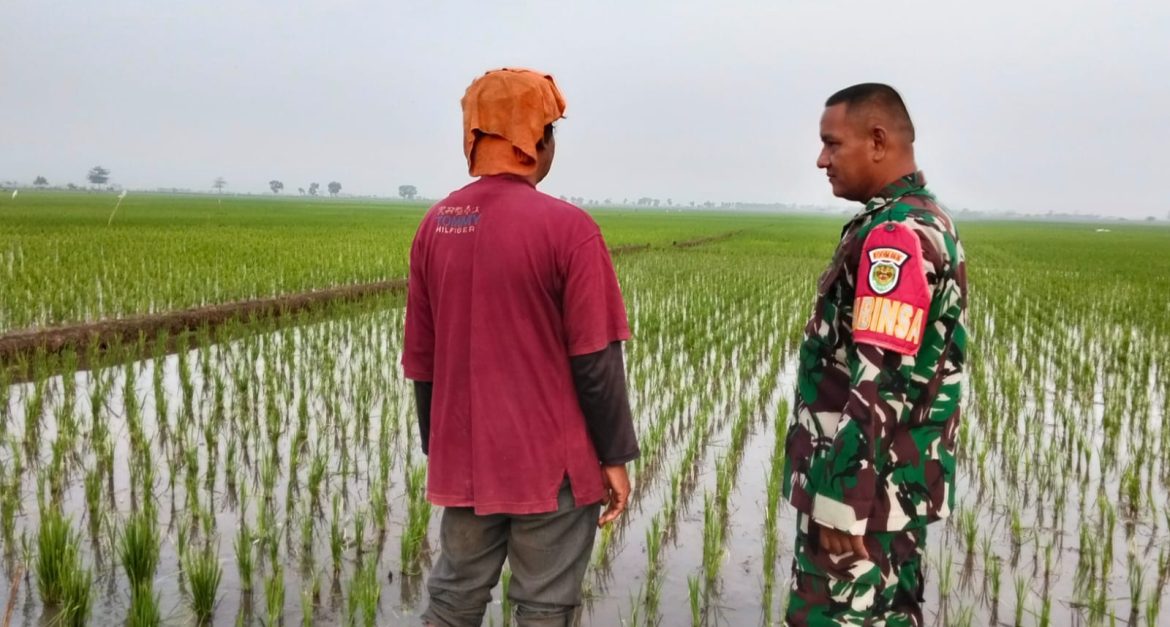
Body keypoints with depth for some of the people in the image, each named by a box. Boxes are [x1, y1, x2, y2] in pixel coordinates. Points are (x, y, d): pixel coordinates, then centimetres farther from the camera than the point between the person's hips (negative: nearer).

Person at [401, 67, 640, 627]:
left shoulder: (435, 226, 2)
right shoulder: (567, 228, -14)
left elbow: (421, 358, 8)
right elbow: (596, 360, -14)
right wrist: (615, 456, -3)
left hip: (464, 462, 5)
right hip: (552, 463, -5)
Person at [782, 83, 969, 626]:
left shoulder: (894, 235, -19)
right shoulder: (926, 220, 13)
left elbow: (881, 385, -25)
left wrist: (842, 498, -22)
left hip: (868, 488, -10)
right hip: (895, 482, 10)